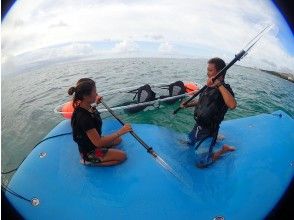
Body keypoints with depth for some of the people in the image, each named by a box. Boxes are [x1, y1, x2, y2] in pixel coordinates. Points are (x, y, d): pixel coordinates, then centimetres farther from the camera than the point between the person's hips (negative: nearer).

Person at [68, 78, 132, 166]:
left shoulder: (84, 107, -9)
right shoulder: (83, 118, -37)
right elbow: (98, 142, -34)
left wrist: (95, 103, 13)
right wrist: (120, 132, -34)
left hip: (92, 142, 9)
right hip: (89, 152, -9)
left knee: (118, 140, 20)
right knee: (122, 156, -8)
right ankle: (90, 161, -2)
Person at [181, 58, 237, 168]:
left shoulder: (224, 89, -22)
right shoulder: (209, 86, 3)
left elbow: (232, 105, -45)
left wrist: (219, 84, -43)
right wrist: (188, 104, 11)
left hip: (208, 130, -9)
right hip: (198, 126, 9)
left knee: (201, 163, -9)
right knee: (189, 142, 33)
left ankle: (223, 150, 11)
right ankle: (215, 138, 38)